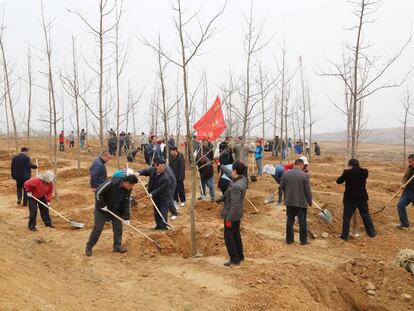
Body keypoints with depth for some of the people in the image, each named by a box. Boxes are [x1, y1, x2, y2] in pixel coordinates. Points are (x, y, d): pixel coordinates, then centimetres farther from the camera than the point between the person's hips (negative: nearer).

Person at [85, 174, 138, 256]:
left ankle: (117, 246, 18)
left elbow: (126, 203, -2)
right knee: (98, 228, -2)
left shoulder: (128, 190, -11)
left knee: (118, 228, 4)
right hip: (102, 209, -6)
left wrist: (126, 217, -7)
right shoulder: (111, 183, -32)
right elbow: (98, 193, -25)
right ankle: (89, 247, 12)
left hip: (116, 210, 6)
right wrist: (102, 205, -22)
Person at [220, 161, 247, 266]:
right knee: (236, 234, 20)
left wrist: (229, 219, -21)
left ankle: (235, 259, 10)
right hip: (237, 214, 9)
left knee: (228, 236, 3)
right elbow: (229, 173, 16)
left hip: (232, 215, -9)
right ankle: (240, 256, 31)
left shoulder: (236, 186, -30)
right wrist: (220, 166, 27)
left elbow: (234, 204, -28)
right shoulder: (243, 179, -3)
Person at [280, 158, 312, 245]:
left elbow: (281, 187, 7)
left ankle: (289, 239, 20)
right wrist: (310, 201, 4)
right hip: (301, 202, -3)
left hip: (289, 201, 3)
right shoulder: (304, 175, -13)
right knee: (302, 222, 8)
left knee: (290, 221, 15)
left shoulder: (286, 174, -2)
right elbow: (308, 190, -10)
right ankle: (303, 240, 14)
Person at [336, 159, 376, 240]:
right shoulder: (364, 172, -3)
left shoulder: (347, 172, -14)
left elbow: (338, 181, -2)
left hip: (350, 199, -4)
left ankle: (345, 236, 5)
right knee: (366, 215, 18)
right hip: (362, 198, 4)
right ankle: (371, 233, 27)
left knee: (347, 217, 4)